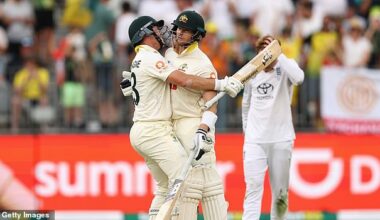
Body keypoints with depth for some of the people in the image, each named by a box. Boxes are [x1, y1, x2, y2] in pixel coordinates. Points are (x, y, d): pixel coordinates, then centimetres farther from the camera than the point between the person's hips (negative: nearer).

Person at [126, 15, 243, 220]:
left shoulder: (139, 60, 20)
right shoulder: (151, 58, -13)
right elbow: (183, 80, -24)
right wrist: (221, 84, -22)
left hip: (141, 133, 11)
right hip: (155, 132, -11)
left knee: (165, 188, 14)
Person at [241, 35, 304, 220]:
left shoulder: (285, 68, -3)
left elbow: (298, 77, -28)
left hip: (281, 140, -2)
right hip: (254, 140, 2)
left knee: (280, 193, 4)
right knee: (253, 188, -10)